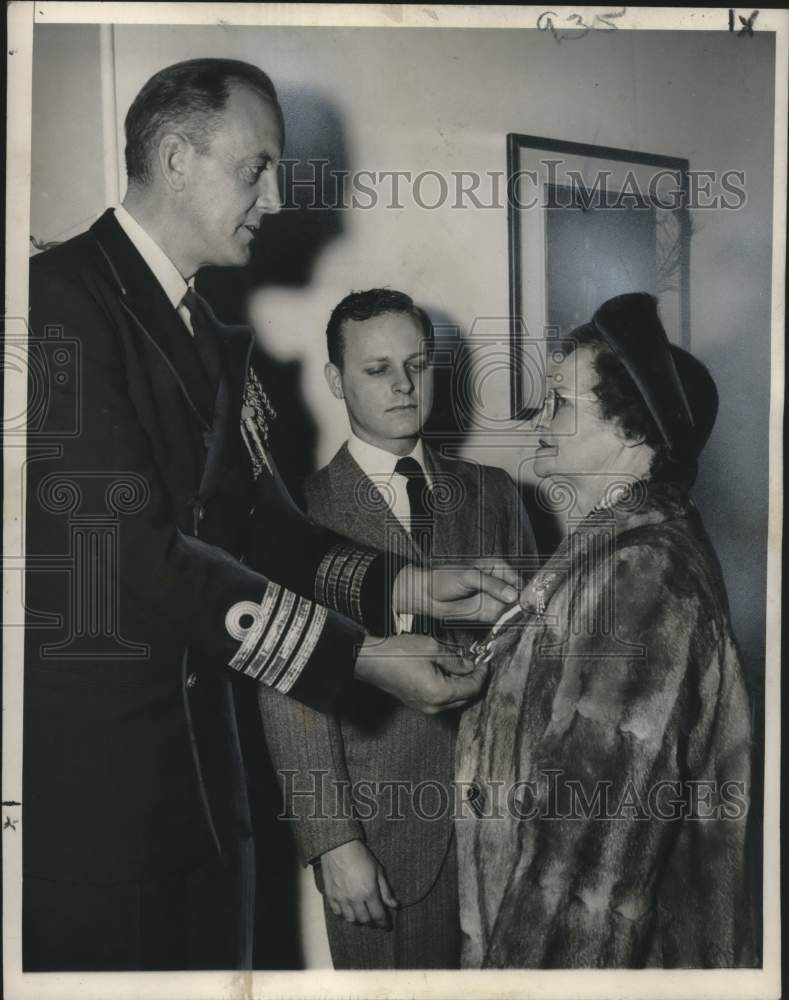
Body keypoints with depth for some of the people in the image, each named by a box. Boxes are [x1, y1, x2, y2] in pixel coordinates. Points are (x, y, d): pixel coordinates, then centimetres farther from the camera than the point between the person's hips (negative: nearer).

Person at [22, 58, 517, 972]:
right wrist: (361, 656, -19)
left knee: (213, 951, 14)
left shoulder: (214, 342, 14)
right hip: (80, 760, -7)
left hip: (197, 751, 8)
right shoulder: (63, 300, -13)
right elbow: (128, 550, -20)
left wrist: (408, 587, -2)